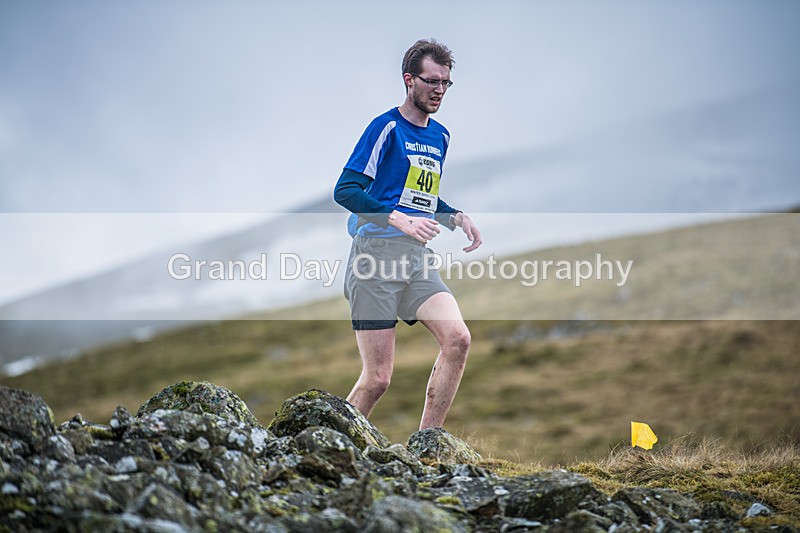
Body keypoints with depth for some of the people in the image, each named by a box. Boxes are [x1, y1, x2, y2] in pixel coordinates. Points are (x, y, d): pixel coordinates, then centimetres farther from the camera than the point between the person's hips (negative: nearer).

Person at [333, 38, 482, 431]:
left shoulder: (441, 136, 18)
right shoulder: (387, 127, -5)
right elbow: (344, 191, -12)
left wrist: (456, 218, 12)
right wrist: (400, 220, -22)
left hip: (418, 259, 6)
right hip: (376, 253, -6)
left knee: (457, 338, -16)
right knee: (377, 379, -7)